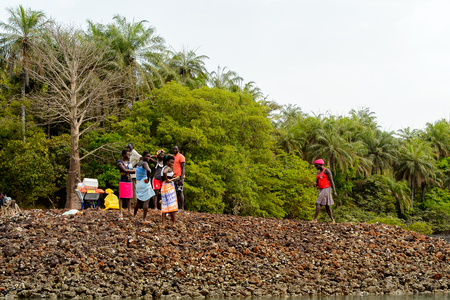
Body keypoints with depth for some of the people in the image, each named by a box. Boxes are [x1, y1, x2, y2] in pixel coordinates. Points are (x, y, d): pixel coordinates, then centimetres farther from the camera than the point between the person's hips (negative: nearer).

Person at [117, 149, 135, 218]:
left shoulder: (129, 162, 16)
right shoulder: (119, 162, -4)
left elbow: (132, 171, 4)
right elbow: (124, 170, -16)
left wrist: (125, 172, -13)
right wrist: (134, 171, -11)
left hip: (129, 182, 6)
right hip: (123, 182, -6)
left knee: (129, 197, 9)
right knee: (121, 197, -4)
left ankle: (129, 211, 17)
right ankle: (120, 212, -4)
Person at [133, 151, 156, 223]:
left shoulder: (139, 162, 11)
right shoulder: (145, 163, -15)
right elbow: (148, 170, -35)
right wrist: (148, 179, -20)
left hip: (138, 184, 9)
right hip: (145, 183, -9)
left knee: (139, 201, 22)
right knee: (146, 201, -5)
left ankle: (134, 215, 33)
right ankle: (144, 219, -7)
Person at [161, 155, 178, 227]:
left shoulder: (163, 168, 15)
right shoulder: (168, 168, -11)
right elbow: (164, 172, -32)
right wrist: (166, 179, -20)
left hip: (163, 186, 8)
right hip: (169, 186, -8)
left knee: (164, 205, 5)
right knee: (172, 205, 1)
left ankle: (163, 224, 2)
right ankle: (173, 222, 7)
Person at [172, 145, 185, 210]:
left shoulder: (181, 156, -4)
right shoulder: (173, 157, 21)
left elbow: (183, 168, -11)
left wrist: (181, 178, -20)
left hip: (179, 177, -8)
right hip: (174, 177, 8)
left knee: (180, 192, -12)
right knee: (175, 193, 5)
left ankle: (182, 208, -13)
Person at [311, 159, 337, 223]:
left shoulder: (327, 171, -8)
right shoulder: (318, 172, 16)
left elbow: (331, 181, -12)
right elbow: (317, 183, 14)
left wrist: (334, 191, -16)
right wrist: (315, 184, -11)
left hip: (326, 189, -8)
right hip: (321, 190, 8)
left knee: (317, 203, -16)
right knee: (326, 206, 7)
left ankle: (315, 219, -16)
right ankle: (332, 220, 13)